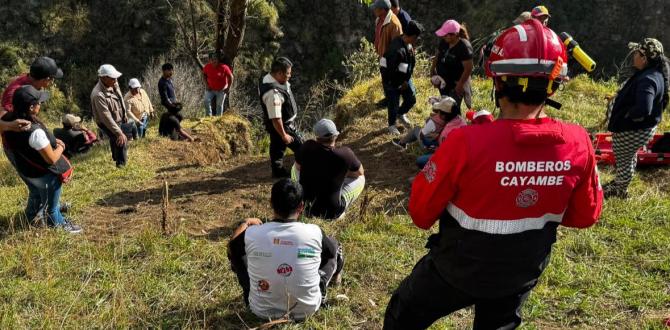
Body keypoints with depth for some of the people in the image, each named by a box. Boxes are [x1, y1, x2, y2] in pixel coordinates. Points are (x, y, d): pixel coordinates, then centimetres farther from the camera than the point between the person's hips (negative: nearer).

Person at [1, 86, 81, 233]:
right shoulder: (35, 131, -40)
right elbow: (51, 159, -30)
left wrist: (50, 141, 0)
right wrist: (60, 147, -11)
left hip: (24, 168, 8)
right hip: (44, 173, -8)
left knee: (35, 193, 36)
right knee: (51, 200, 19)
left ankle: (32, 215, 59)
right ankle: (57, 223, 41)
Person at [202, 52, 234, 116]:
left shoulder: (224, 67, -22)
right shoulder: (207, 67, -13)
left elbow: (230, 77, -10)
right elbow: (204, 75, 8)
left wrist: (228, 88, -9)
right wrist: (206, 84, -1)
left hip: (221, 90, -2)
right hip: (210, 89, 3)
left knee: (219, 104, 2)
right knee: (206, 101, -14)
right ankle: (208, 116, -1)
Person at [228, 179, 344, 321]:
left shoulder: (252, 234, -20)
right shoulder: (314, 233, -21)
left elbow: (231, 246, 5)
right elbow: (333, 252, 4)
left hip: (263, 311, 1)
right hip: (307, 309, 0)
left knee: (237, 251, 20)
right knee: (333, 244, 16)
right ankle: (335, 277, 51)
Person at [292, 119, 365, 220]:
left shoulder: (308, 146, -13)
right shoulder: (345, 153, -18)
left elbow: (298, 167, 8)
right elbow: (360, 172, 3)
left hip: (305, 207, 1)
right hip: (331, 213, -1)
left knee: (295, 168, 25)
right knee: (360, 178, 18)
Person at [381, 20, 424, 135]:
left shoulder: (409, 44, -6)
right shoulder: (397, 50, -35)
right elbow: (391, 71, -31)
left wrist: (406, 80, 5)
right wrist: (399, 85, -16)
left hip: (404, 78, 8)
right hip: (392, 81, -8)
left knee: (411, 99, 18)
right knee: (394, 104, 8)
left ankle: (401, 114, 47)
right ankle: (392, 125, 34)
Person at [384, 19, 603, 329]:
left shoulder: (466, 142, -32)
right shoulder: (578, 143, -19)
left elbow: (421, 212, -18)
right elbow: (585, 215, -2)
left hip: (458, 269, -3)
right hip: (523, 274, 4)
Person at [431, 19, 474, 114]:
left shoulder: (464, 47, -24)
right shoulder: (444, 42, -3)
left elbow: (468, 68, -23)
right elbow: (438, 55, 15)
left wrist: (460, 84, -22)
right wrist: (433, 68, 11)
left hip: (456, 84, -7)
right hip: (444, 81, 7)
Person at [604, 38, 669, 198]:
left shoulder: (647, 80, -33)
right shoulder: (655, 73, -1)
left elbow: (643, 109, -43)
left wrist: (627, 115, -25)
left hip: (633, 131, -10)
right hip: (643, 127, 10)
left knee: (624, 161, 12)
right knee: (629, 156, 28)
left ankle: (620, 191, 34)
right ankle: (620, 183, 50)